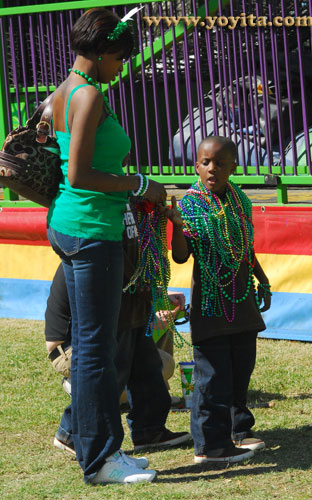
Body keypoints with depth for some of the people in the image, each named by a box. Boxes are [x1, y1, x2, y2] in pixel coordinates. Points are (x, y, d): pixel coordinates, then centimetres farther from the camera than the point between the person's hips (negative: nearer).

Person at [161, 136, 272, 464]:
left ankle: (238, 430, 26)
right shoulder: (189, 203, -8)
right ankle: (210, 444, -2)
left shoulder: (240, 202, 7)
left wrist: (263, 282, 20)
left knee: (242, 367, 12)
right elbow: (181, 256, -12)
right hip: (210, 303, -6)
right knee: (213, 375, -6)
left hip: (242, 303, 6)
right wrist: (177, 224, -27)